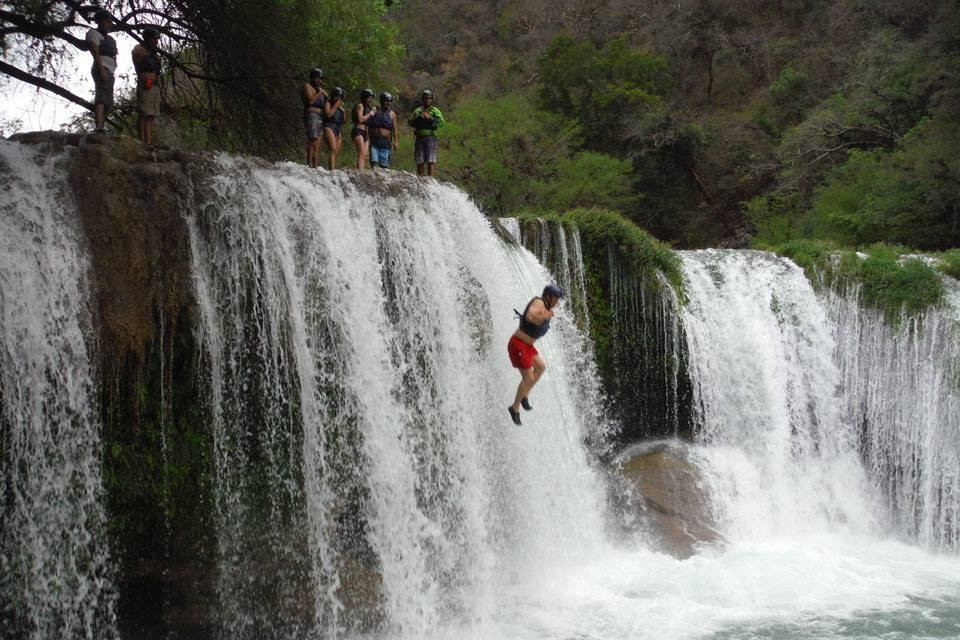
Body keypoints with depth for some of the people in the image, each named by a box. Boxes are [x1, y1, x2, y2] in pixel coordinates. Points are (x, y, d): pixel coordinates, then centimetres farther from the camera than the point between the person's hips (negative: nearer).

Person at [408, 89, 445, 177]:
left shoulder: (435, 111, 6)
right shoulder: (417, 110, 18)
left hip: (430, 138, -4)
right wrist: (417, 117, -8)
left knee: (430, 162, -9)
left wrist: (429, 117, -17)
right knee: (419, 161, 7)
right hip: (419, 138, 4)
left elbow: (441, 123, -8)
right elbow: (410, 123, 10)